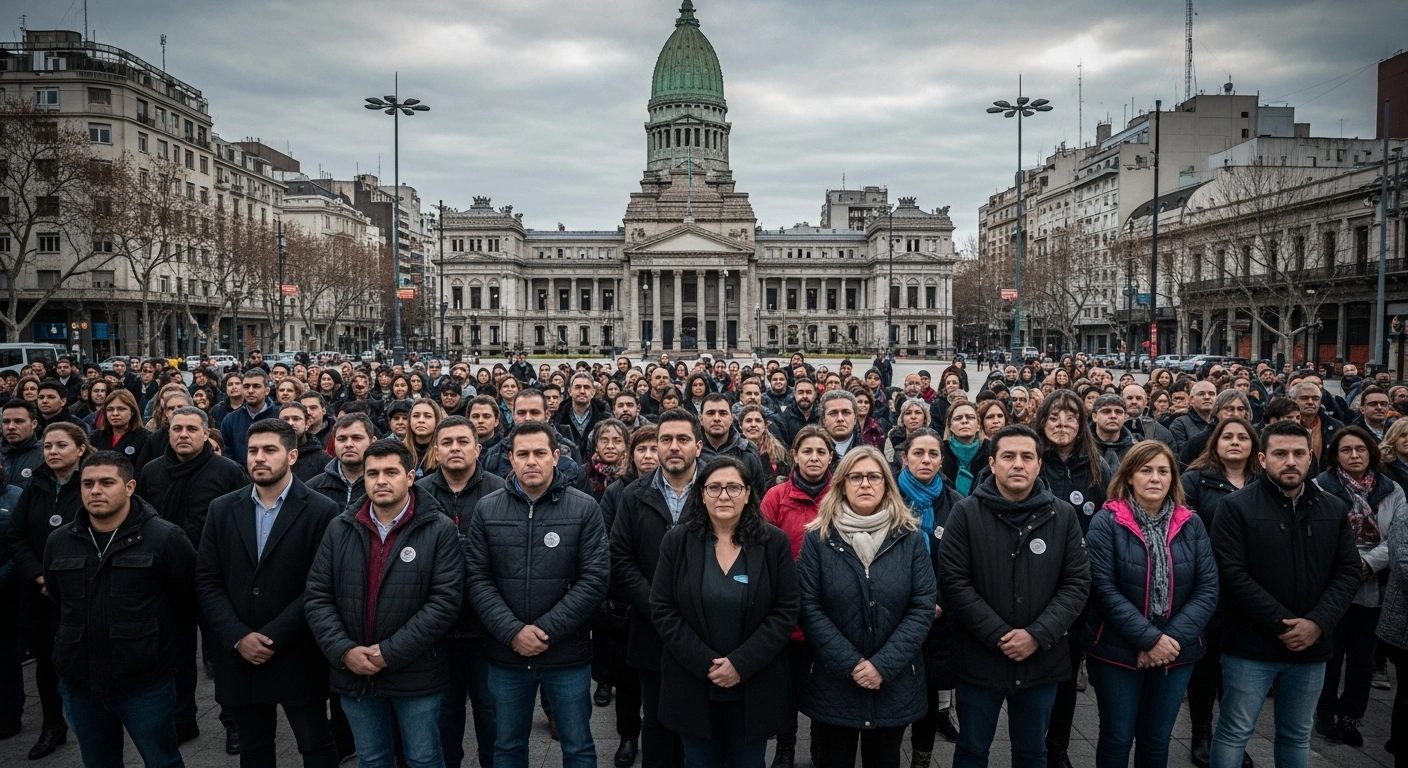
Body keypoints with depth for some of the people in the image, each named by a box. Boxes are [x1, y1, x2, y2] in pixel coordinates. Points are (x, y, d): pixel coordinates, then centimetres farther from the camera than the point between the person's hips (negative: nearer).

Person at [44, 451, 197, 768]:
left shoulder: (165, 538, -13)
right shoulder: (59, 542, 2)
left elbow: (187, 597, -4)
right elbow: (58, 597, 20)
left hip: (145, 683, -4)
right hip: (79, 682, 5)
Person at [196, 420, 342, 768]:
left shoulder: (321, 511, -8)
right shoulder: (222, 509, 5)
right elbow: (207, 582, 2)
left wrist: (274, 637, -15)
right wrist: (238, 637, -9)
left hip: (297, 657, -4)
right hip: (238, 655, 4)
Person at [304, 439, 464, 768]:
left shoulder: (439, 529, -9)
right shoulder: (340, 529, 3)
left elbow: (445, 600, -15)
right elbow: (317, 596, 2)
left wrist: (391, 652, -18)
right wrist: (343, 651, -12)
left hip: (416, 674, -3)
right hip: (353, 673, 4)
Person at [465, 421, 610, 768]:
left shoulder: (584, 509, -6)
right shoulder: (486, 509, 0)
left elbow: (595, 580, -10)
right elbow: (478, 579, -4)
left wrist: (547, 631, -16)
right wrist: (513, 632, -15)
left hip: (568, 654, -2)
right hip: (505, 653, 2)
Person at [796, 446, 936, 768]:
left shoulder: (909, 537, -2)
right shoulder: (818, 537, -4)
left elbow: (923, 606, -7)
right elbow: (808, 607, -9)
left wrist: (884, 665, -15)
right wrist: (851, 664, -16)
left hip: (894, 684, 1)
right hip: (832, 682, -1)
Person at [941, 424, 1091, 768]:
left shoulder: (1063, 515, 0)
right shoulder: (966, 513, -7)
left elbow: (1077, 583, -3)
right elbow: (955, 583, -11)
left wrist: (1038, 635, -14)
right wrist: (999, 636, -18)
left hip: (1042, 659, 2)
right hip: (980, 659, -2)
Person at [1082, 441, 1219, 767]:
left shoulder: (1191, 524, 3)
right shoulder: (1107, 522, -8)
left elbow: (1208, 589, -3)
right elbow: (1103, 589, -15)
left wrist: (1174, 638, -15)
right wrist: (1149, 638, -20)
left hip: (1176, 652, 3)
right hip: (1117, 651, -3)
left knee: (1157, 741, 15)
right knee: (1116, 738, 9)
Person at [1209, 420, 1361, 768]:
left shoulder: (1334, 510, 6)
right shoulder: (1235, 507, -9)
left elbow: (1348, 571, 3)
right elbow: (1232, 573, -15)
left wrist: (1318, 622, -12)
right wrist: (1282, 624, -18)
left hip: (1311, 647, 5)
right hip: (1251, 646, -4)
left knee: (1297, 735, 18)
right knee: (1234, 733, 5)